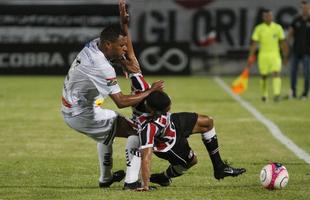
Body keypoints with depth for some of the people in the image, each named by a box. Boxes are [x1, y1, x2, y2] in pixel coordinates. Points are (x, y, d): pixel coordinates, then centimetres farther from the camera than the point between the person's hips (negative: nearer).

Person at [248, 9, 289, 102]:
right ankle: (264, 94, 26)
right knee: (263, 76, 8)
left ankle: (276, 94, -23)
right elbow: (254, 43, 0)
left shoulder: (278, 27, 3)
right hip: (263, 55, 0)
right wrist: (251, 56, -7)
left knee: (276, 73, -16)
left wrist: (285, 56, 8)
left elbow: (283, 43, 8)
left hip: (275, 54, 0)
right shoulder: (259, 28, 0)